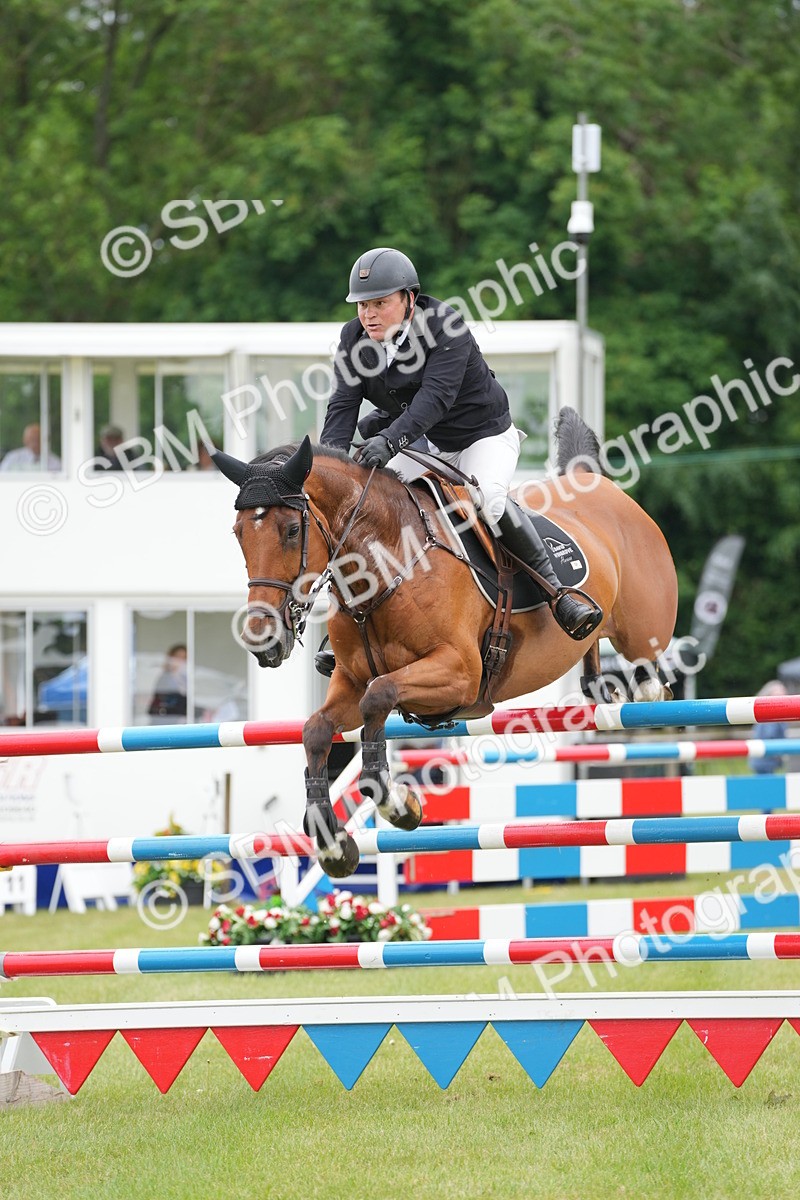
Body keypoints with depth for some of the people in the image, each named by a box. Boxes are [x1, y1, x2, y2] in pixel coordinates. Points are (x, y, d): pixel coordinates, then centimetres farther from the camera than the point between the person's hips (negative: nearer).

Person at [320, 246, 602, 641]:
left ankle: (557, 593, -27)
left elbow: (435, 397, -37)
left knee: (487, 498, -33)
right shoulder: (355, 339, -7)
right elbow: (343, 404, -15)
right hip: (424, 445, 7)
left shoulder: (445, 327, -25)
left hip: (484, 435, -7)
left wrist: (389, 440, -53)